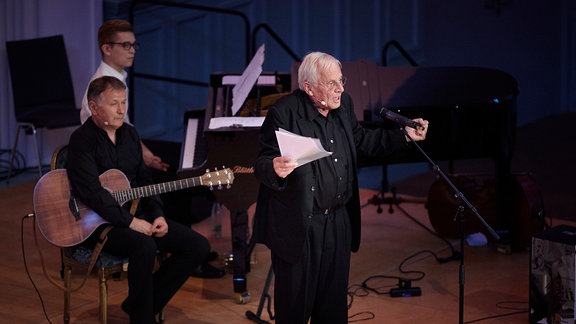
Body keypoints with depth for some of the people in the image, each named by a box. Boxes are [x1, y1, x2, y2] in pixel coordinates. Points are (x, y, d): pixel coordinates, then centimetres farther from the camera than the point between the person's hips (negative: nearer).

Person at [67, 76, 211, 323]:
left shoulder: (129, 133, 12)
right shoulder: (83, 140, -12)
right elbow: (92, 193, -23)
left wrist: (157, 215, 2)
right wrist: (130, 222, -23)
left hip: (135, 214, 8)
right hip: (98, 221, -8)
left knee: (198, 246, -4)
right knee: (144, 246, -37)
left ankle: (144, 304, 5)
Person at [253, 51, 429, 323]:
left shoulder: (343, 104, 4)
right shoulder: (284, 112, -17)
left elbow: (363, 141, 18)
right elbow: (261, 164, -17)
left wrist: (405, 136, 9)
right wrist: (275, 169, -39)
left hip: (338, 221, 7)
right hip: (297, 225, -6)